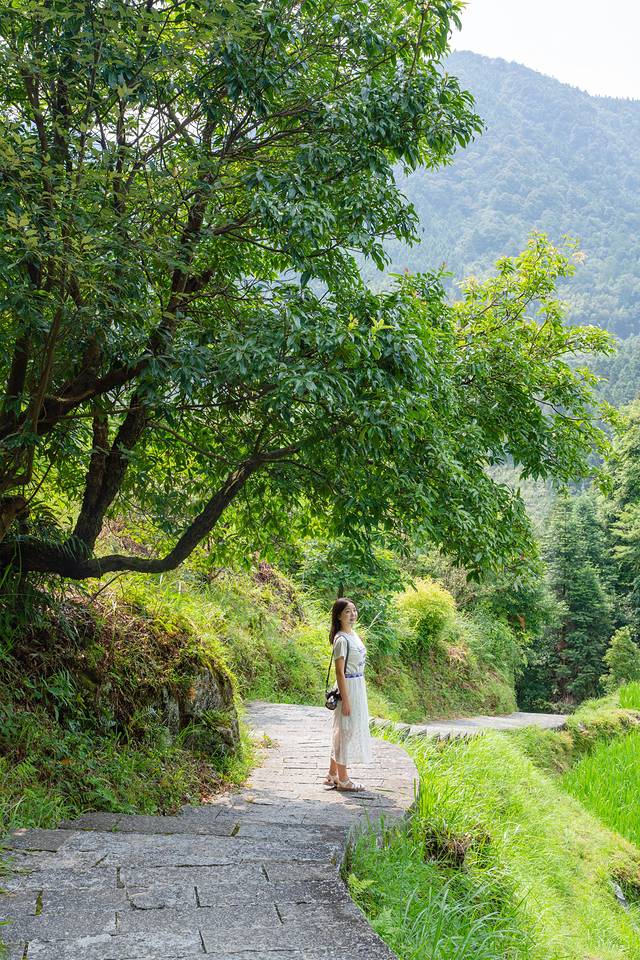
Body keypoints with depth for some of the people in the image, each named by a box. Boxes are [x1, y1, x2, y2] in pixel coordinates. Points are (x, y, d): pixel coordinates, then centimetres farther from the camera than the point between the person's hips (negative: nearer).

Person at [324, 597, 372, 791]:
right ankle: (343, 779, 11)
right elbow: (340, 672, -19)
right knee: (347, 730, 0)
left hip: (358, 686, 9)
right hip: (348, 688, -9)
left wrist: (360, 691, 18)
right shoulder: (341, 639, -18)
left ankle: (332, 775, 25)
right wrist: (345, 700, -19)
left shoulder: (353, 635, 10)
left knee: (342, 731, 15)